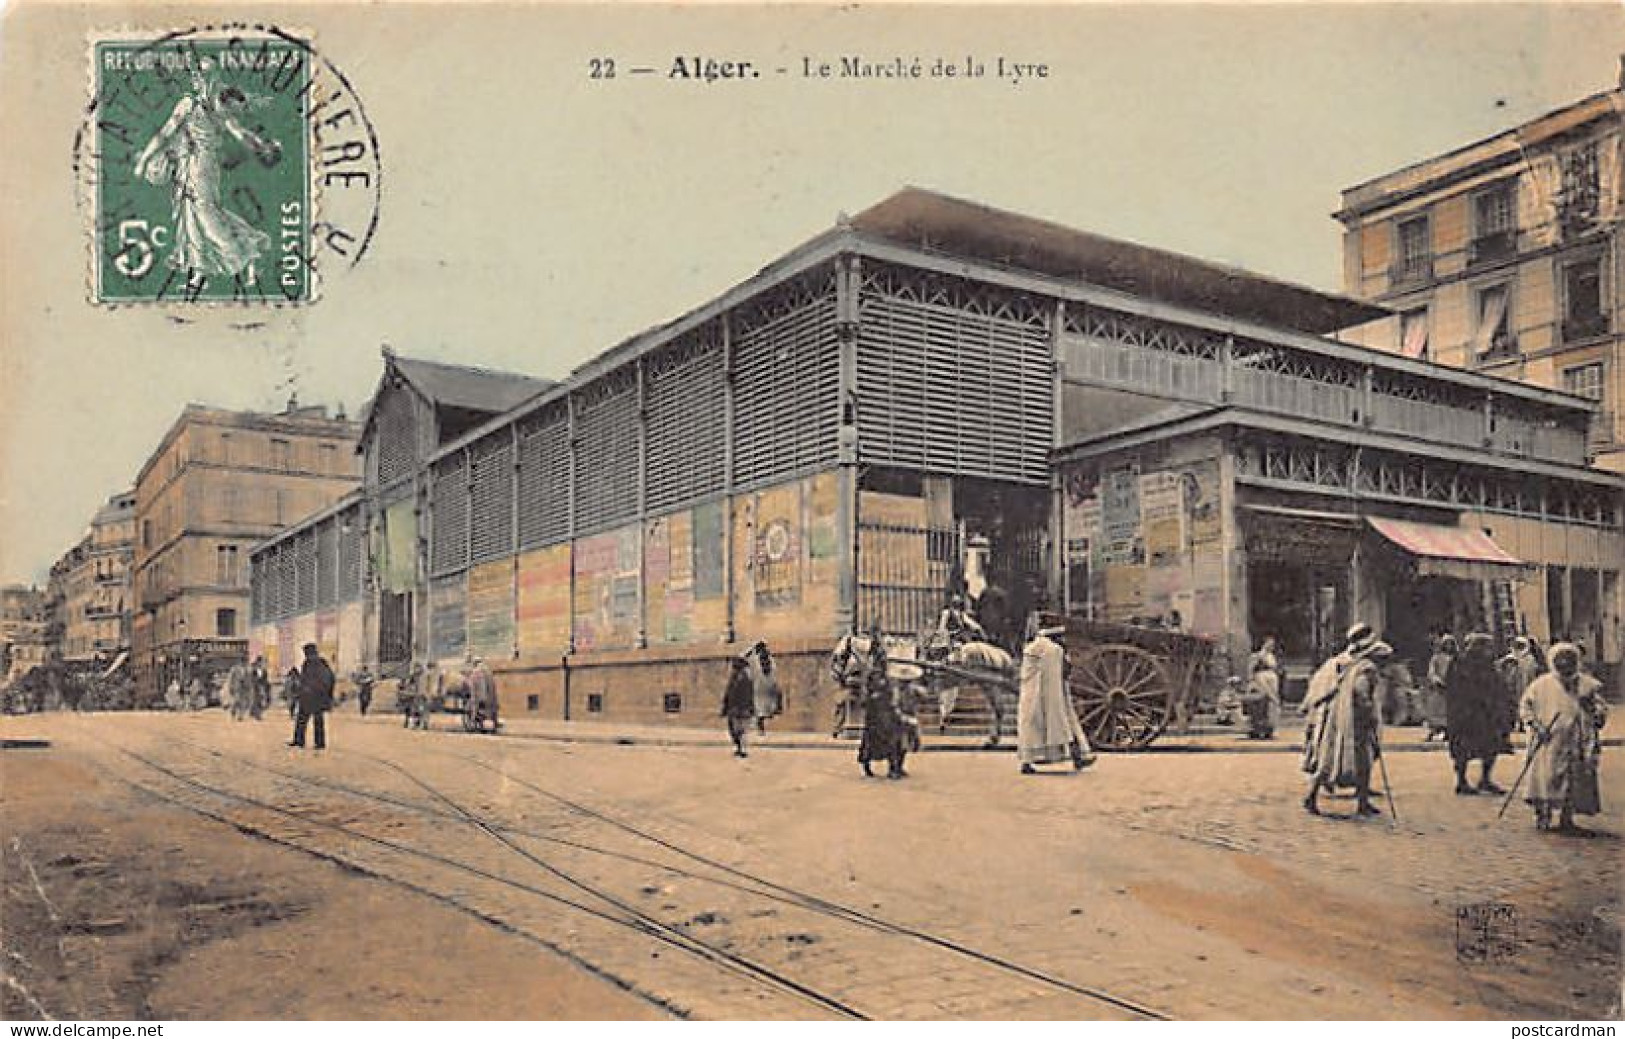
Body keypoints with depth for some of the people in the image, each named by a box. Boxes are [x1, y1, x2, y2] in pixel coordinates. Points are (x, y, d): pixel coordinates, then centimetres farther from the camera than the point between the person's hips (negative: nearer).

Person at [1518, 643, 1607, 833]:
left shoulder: (1588, 685, 9)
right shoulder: (1542, 684, 3)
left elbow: (1601, 711, 12)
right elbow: (1524, 705, 5)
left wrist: (1593, 707, -11)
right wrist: (1535, 724, -8)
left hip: (1577, 743, 2)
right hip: (1549, 741, -2)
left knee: (1575, 780, 2)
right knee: (1547, 776, -6)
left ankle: (1567, 817, 14)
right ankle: (1543, 816, 4)